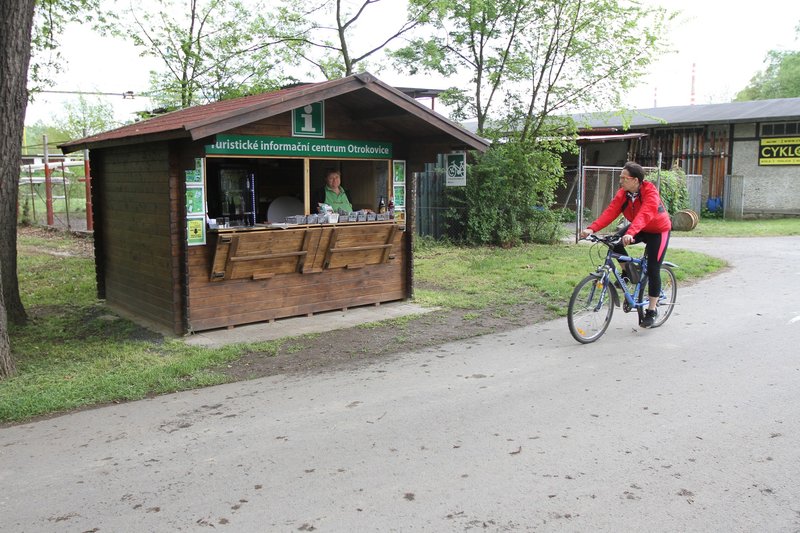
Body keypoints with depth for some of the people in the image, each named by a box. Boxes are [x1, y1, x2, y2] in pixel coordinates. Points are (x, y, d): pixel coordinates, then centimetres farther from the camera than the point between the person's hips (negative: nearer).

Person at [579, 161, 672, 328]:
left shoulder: (650, 193, -31)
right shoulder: (623, 193, -14)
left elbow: (644, 215, -47)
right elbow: (610, 212, -26)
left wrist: (630, 233, -64)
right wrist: (591, 228, -41)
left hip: (658, 231, -5)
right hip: (639, 229, 5)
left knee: (653, 270, -9)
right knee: (614, 243, -22)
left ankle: (652, 310, 5)